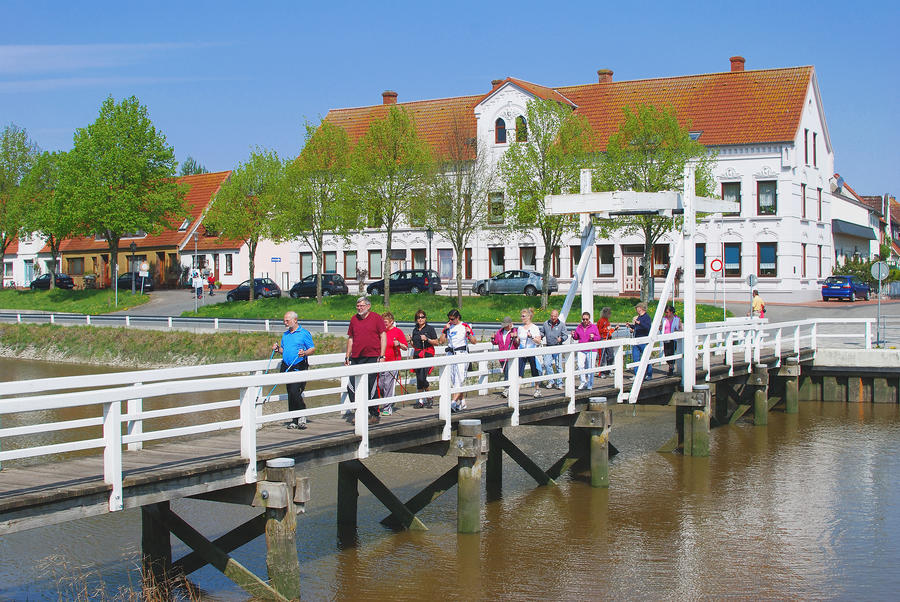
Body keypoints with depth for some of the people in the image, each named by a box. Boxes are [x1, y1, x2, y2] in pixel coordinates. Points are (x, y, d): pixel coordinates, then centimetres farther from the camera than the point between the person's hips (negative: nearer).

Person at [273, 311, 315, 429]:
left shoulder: (304, 333, -2)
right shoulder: (285, 335, 17)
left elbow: (313, 349, -3)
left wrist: (304, 353, -22)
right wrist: (278, 349, 4)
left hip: (299, 368, -6)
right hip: (287, 368, 6)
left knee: (295, 392, -16)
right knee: (290, 394, 6)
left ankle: (302, 416, 0)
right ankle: (295, 420, 12)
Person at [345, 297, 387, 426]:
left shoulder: (376, 318, 0)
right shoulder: (354, 319, 13)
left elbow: (383, 336, -2)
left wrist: (382, 356, -8)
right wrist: (347, 356, 15)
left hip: (372, 357, -4)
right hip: (356, 358, 4)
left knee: (372, 387, 0)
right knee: (352, 387, -1)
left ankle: (374, 414, 11)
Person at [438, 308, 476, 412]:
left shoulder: (465, 326, -1)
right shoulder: (448, 327, 11)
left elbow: (473, 342, -1)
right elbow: (441, 342, 8)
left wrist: (469, 333, -19)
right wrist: (445, 330, -2)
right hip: (450, 354, 5)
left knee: (459, 379, -12)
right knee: (452, 380, 5)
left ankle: (453, 402, -17)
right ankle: (462, 403, 14)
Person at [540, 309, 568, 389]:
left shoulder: (561, 324, 0)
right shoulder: (546, 324, 9)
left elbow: (565, 335, 0)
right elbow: (542, 332, 20)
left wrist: (561, 339, -21)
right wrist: (540, 336, -2)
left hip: (558, 347, -3)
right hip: (549, 347, 3)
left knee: (558, 365, -1)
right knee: (547, 364, -9)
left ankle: (559, 383, 9)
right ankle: (551, 381, 6)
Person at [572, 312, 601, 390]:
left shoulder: (593, 326, 2)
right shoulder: (579, 327, 10)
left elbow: (598, 337, 4)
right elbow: (576, 337, 18)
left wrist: (593, 337, -17)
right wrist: (573, 335, -4)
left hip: (591, 350, -2)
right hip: (581, 350, 2)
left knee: (590, 368, 2)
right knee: (580, 366, -15)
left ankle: (590, 386, 14)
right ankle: (583, 382, 1)